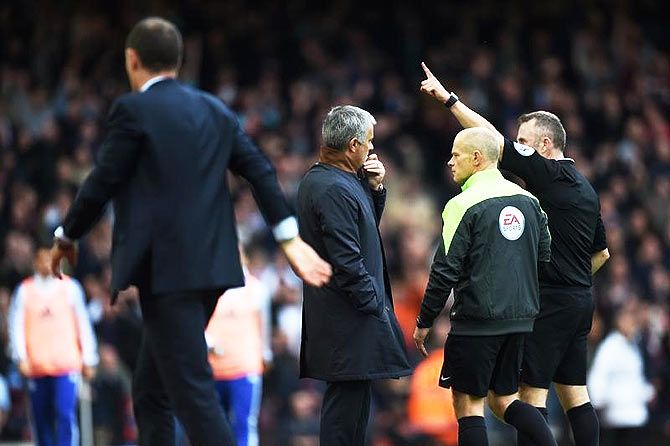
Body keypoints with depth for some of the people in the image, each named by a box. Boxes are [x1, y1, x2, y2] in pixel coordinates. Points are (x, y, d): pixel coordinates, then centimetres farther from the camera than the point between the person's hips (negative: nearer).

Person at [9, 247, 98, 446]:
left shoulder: (70, 287, 8)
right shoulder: (24, 290, 8)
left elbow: (83, 323, 11)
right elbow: (16, 325, 6)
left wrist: (88, 360, 9)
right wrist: (21, 357, -6)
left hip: (66, 364, -2)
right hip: (36, 367, 2)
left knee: (65, 414, -15)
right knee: (41, 418, 5)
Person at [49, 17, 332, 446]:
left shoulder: (133, 110, -6)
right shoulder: (215, 110, 14)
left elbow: (103, 182, -6)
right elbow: (260, 169, 8)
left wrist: (67, 237, 8)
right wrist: (290, 237, 7)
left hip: (165, 269, -8)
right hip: (211, 266, 8)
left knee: (193, 390, -10)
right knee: (151, 391, 16)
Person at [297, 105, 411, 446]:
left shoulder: (318, 179, 13)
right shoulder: (334, 189, -19)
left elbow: (367, 225, 23)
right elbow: (347, 260, -22)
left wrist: (374, 188, 8)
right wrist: (375, 304, -15)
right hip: (348, 316, -11)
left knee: (353, 394, 13)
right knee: (348, 394, -8)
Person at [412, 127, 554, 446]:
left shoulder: (464, 205, -11)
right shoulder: (528, 201, 9)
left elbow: (446, 271, -12)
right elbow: (545, 257, 16)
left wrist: (424, 322, -3)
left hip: (477, 321, -7)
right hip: (520, 319, 7)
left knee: (467, 402, 2)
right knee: (503, 399, 16)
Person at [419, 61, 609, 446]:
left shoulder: (551, 174, -11)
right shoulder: (585, 188, 15)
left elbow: (494, 139, -14)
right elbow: (602, 253, 24)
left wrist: (448, 98, -8)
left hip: (550, 302, -9)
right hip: (580, 300, 9)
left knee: (532, 392, -8)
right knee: (574, 393, 10)